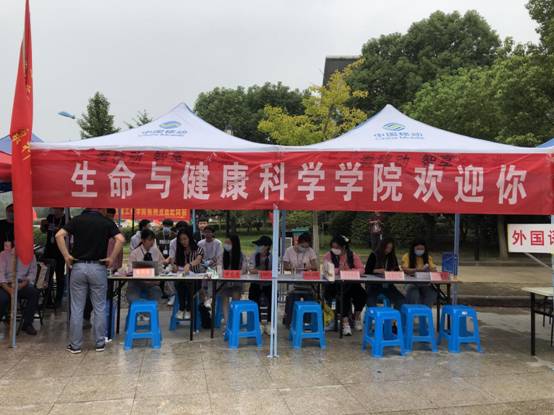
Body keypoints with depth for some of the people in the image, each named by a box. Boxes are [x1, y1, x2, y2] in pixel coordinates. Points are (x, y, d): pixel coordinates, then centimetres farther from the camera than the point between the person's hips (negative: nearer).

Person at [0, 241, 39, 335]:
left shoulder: (30, 255, 11)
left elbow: (32, 273, 4)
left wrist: (23, 284, -17)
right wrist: (8, 289, -22)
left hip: (23, 285, 2)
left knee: (35, 292, -30)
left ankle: (27, 324, -18)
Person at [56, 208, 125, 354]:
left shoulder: (77, 220, 5)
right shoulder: (107, 222, 1)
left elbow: (59, 235, -7)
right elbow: (120, 239, -13)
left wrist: (66, 256, -3)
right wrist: (112, 258, -5)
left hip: (78, 267, 1)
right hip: (98, 267, -1)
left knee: (76, 308, 8)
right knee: (99, 308, 9)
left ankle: (75, 345, 14)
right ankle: (100, 343, 16)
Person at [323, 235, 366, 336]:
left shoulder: (352, 255, 6)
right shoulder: (329, 255, 2)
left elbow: (361, 269, -4)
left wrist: (349, 271, -21)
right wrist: (338, 271, -29)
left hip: (351, 283, 3)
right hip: (335, 284, -3)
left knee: (362, 294, -22)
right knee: (345, 295, -32)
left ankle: (357, 319, 3)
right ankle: (345, 323, -21)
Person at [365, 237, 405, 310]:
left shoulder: (393, 257, 12)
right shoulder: (374, 256, 0)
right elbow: (367, 270, -5)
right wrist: (377, 271, -23)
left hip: (388, 286, 4)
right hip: (374, 285, -3)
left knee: (402, 301, -18)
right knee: (371, 302, -32)